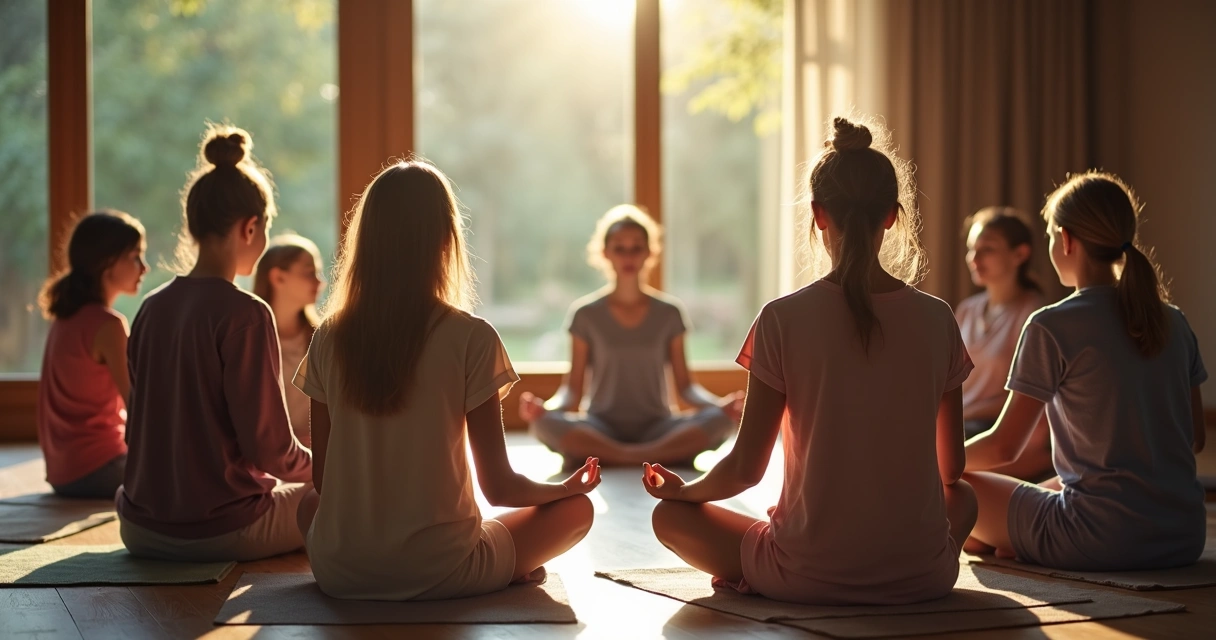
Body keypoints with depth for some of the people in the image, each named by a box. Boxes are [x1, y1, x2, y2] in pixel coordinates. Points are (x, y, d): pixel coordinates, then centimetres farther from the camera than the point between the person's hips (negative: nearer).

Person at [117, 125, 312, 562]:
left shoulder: (152, 308, 3)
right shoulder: (245, 315, -17)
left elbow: (142, 426, 12)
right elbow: (269, 446, -17)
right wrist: (321, 467, 6)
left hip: (142, 529, 7)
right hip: (220, 531, -7)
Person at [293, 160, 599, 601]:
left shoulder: (329, 338, -1)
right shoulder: (471, 338, -12)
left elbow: (322, 478, 7)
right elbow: (498, 486, -6)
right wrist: (567, 487, 14)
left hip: (339, 574, 2)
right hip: (437, 573, -2)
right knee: (576, 509, 18)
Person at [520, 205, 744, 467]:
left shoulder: (669, 313, 8)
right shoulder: (586, 314, 5)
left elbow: (685, 385, 7)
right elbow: (573, 389, 2)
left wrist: (720, 404, -14)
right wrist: (546, 407, -20)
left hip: (656, 428, 1)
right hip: (601, 429, -1)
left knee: (721, 419, -29)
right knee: (544, 422, -34)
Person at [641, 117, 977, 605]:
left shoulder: (783, 319, -10)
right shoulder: (936, 319, -3)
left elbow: (746, 468, -6)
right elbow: (952, 467, 7)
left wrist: (682, 489, 15)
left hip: (807, 576, -1)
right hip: (923, 576, 1)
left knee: (670, 515, 21)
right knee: (963, 498, 35)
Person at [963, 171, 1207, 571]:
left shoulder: (1052, 327, -11)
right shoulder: (1173, 322, 8)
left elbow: (1005, 446, -6)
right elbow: (1195, 439, 14)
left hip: (1104, 540, -6)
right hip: (1185, 540, 6)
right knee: (1053, 488, 33)